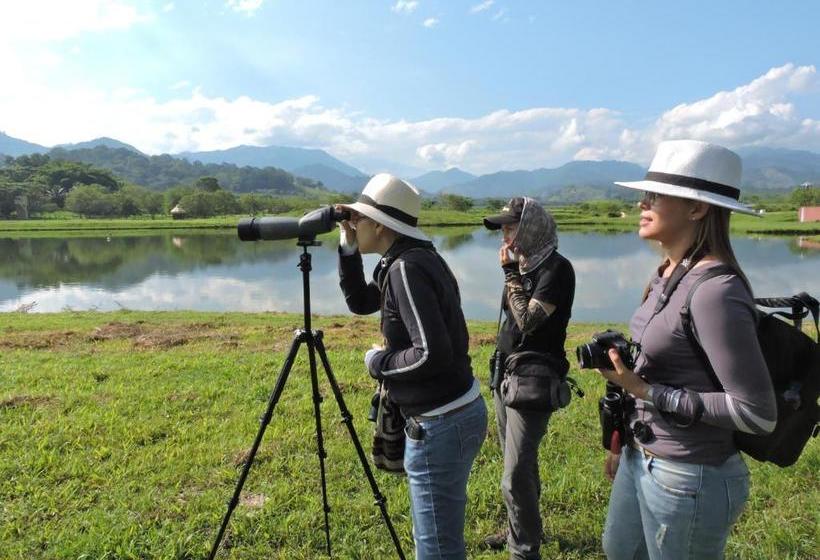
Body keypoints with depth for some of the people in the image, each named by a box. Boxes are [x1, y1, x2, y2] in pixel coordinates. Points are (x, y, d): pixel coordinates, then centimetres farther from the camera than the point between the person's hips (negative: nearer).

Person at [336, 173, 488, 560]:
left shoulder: (406, 268, -21)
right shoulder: (414, 260, 8)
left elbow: (433, 354, -29)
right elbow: (359, 302, 20)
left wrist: (379, 362, -12)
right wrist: (348, 247, 8)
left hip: (440, 425, -10)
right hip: (457, 412, 10)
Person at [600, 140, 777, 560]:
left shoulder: (716, 291, -26)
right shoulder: (669, 273, 1)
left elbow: (757, 414, -25)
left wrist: (646, 392, -23)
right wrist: (624, 441, 19)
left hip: (689, 479, -8)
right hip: (641, 460, 9)